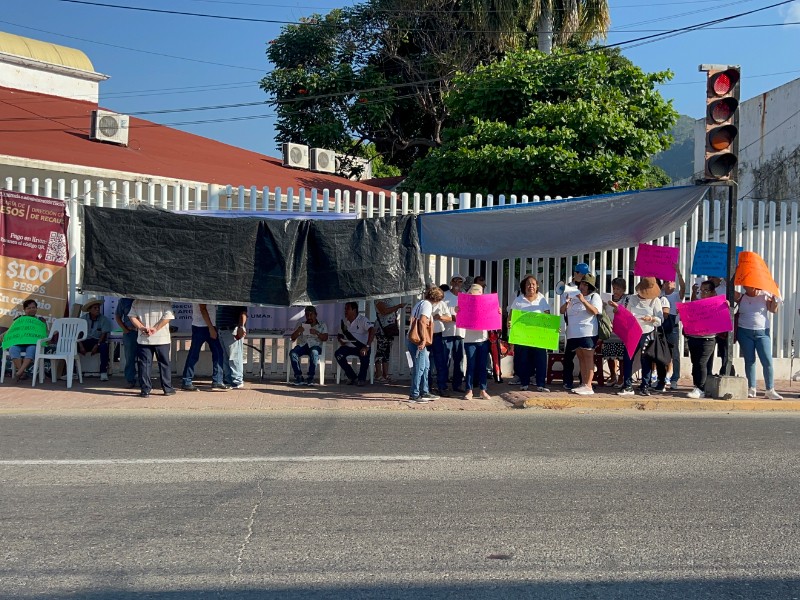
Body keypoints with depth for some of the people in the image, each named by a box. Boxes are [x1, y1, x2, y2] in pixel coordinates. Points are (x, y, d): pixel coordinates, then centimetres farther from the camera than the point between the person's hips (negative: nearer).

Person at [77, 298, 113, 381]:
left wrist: (97, 345, -22)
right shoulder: (83, 318, 0)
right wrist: (81, 346, -18)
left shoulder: (104, 319, -5)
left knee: (104, 346, -36)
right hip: (86, 341, 2)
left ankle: (103, 372, -30)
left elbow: (104, 334, -10)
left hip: (98, 341, -2)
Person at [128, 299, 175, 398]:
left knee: (144, 364, 5)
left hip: (143, 339, 2)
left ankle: (145, 390, 3)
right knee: (164, 363, 9)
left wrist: (141, 328, -6)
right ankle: (168, 389, 14)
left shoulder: (137, 302, 3)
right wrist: (156, 329, -11)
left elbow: (132, 317, 0)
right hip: (161, 338, -1)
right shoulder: (164, 301, -7)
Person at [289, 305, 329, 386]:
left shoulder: (322, 325, 13)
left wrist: (317, 333, -18)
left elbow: (325, 338, 0)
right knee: (292, 353, -31)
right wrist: (298, 331, -9)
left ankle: (311, 377, -32)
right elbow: (293, 338, 12)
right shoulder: (302, 325, 19)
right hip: (302, 345, 3)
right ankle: (299, 377, -26)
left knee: (314, 352, -40)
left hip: (315, 346, -2)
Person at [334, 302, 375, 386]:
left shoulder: (362, 320, -11)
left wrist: (367, 346, -36)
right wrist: (341, 340, -7)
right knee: (338, 354, -21)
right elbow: (340, 335, 20)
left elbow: (372, 330, -26)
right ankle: (352, 377, -8)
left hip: (362, 347, -5)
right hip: (349, 347, 5)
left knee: (364, 355, -36)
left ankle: (361, 378, -10)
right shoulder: (343, 322, 7)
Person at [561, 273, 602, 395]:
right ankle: (583, 384, 7)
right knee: (581, 358, 6)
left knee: (588, 358, -9)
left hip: (587, 333, -6)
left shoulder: (594, 297, 5)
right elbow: (562, 311, 19)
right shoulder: (574, 297, 21)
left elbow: (595, 311, -11)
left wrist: (583, 301, -19)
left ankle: (588, 386, -13)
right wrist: (567, 303, -2)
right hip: (574, 334, 6)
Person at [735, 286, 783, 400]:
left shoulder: (764, 296, 4)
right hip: (745, 332, 0)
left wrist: (774, 297, -16)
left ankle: (770, 391, -3)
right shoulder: (741, 297, 5)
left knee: (767, 361, -7)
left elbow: (773, 310, -6)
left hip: (762, 332, 0)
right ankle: (751, 389, 12)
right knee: (749, 361, 5)